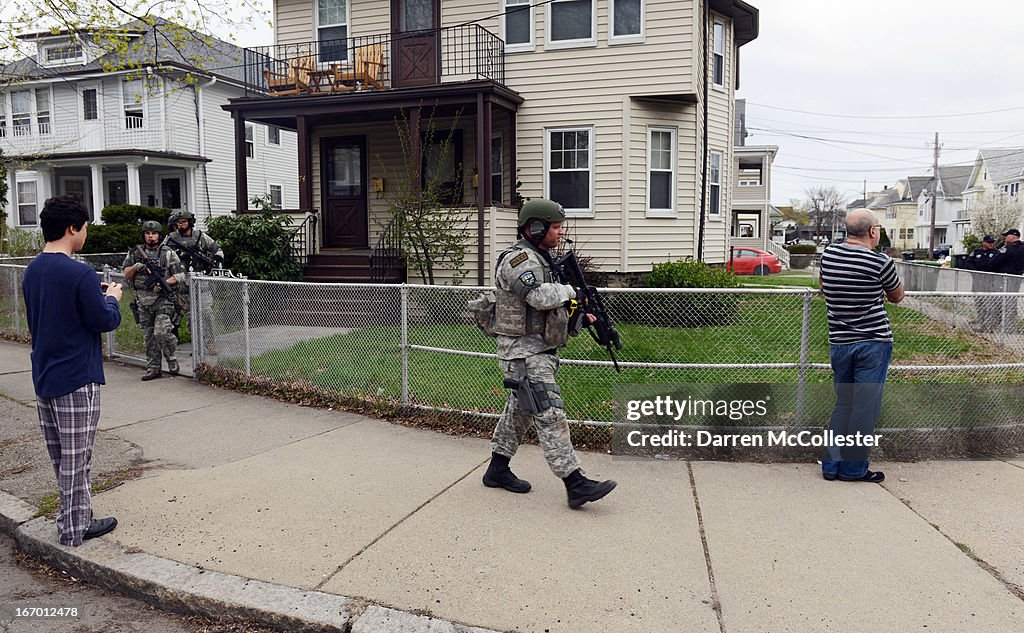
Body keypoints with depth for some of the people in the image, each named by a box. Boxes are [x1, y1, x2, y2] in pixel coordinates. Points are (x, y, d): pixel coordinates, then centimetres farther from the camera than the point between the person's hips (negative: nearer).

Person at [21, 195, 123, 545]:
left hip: (44, 376, 8)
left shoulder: (32, 271, 7)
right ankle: (73, 529, 15)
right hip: (76, 377, -8)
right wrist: (112, 298, 5)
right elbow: (104, 320, -15)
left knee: (62, 457, 16)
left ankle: (79, 516, 29)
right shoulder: (80, 274, -19)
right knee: (76, 458, 4)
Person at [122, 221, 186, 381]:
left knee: (161, 333, -16)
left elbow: (180, 276, -3)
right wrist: (136, 267, -12)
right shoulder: (135, 253, 10)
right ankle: (153, 368, 16)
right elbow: (127, 275, 8)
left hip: (163, 300, -4)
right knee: (149, 337, 8)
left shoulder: (168, 253, -1)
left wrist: (163, 283, -18)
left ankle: (171, 357, 9)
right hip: (144, 302, 4)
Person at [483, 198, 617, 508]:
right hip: (523, 352, -10)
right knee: (550, 415, -12)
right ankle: (575, 484, -12)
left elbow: (552, 307, 24)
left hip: (540, 350, 10)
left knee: (519, 411, 16)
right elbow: (540, 296, -29)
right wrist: (569, 290, -11)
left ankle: (497, 470, 28)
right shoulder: (518, 259, -14)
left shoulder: (542, 259, 17)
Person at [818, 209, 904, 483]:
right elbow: (897, 296, 7)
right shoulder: (881, 262, -12)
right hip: (873, 343, -5)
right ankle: (853, 468, 10)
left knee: (843, 403, 15)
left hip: (839, 342, 5)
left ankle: (831, 464, 17)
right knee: (865, 406, 4)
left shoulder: (829, 254, 1)